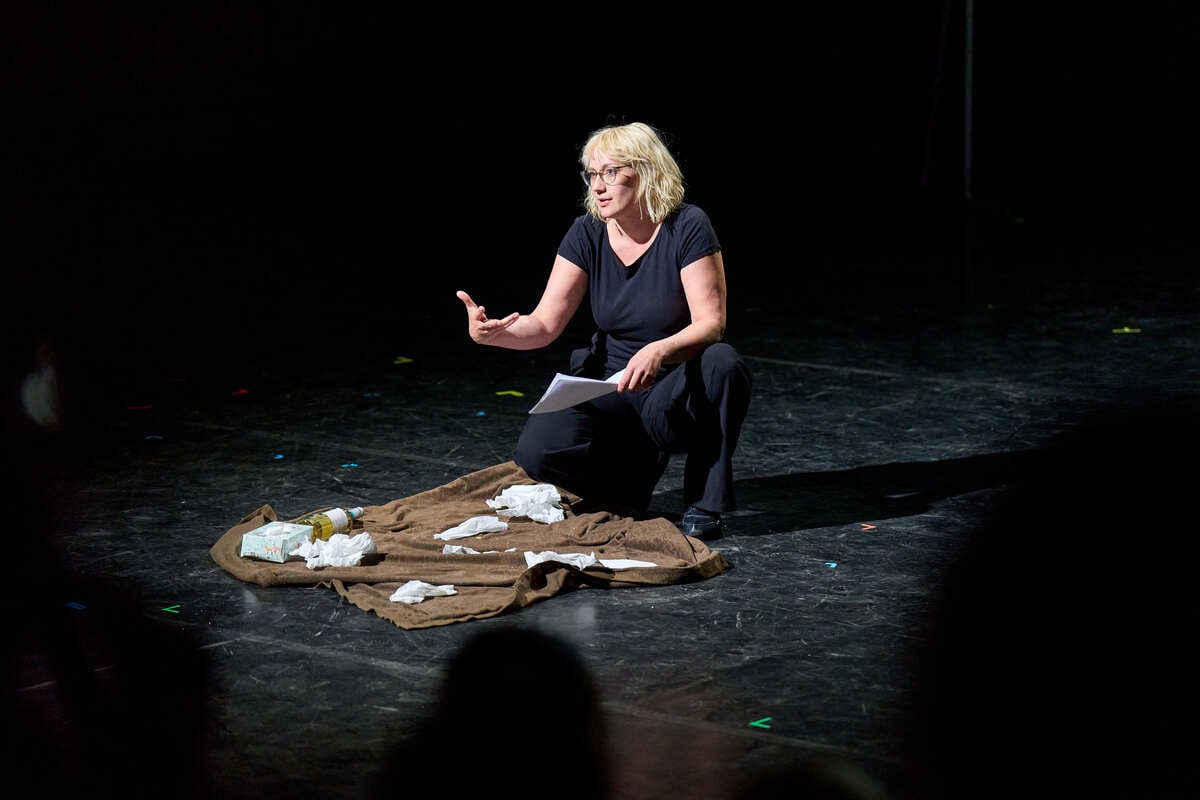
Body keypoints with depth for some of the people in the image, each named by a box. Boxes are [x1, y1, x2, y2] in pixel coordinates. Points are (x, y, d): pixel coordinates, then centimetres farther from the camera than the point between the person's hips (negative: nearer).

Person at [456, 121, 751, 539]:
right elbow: (545, 324, -9)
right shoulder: (587, 234, -4)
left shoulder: (687, 227, -14)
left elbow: (711, 323, -20)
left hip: (680, 389, -2)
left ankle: (703, 504, -17)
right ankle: (636, 469, 6)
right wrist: (497, 333, -31)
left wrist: (659, 352, -40)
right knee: (538, 450, -25)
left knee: (722, 362, -37)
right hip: (613, 388, 2)